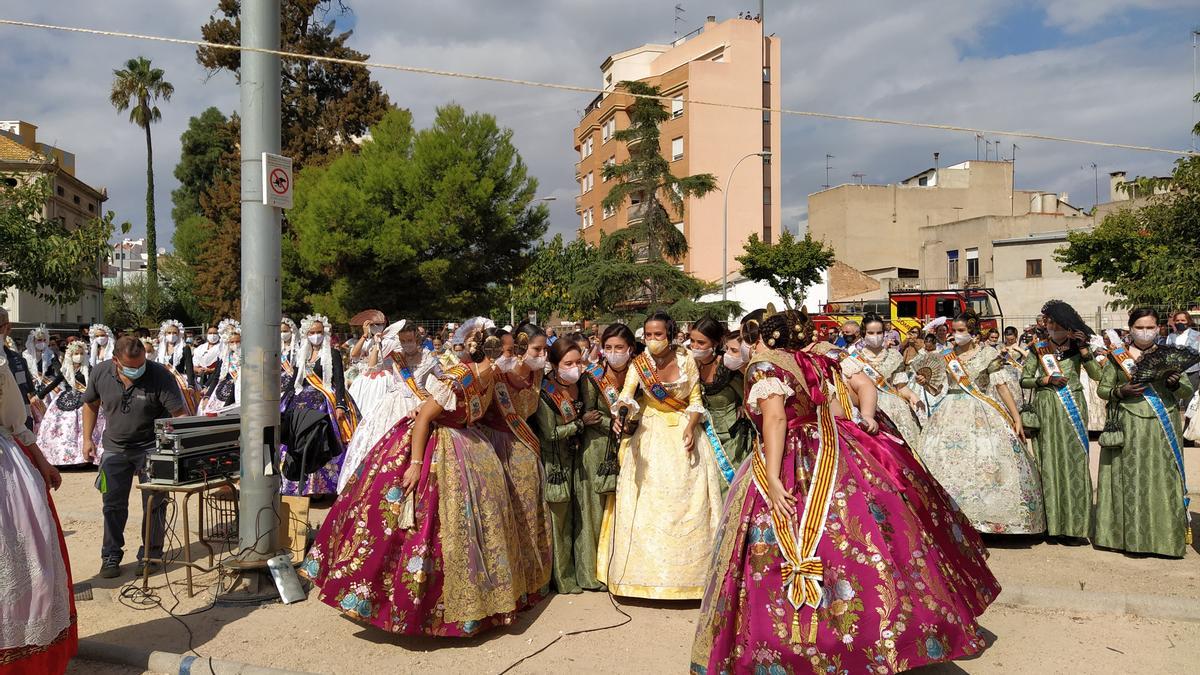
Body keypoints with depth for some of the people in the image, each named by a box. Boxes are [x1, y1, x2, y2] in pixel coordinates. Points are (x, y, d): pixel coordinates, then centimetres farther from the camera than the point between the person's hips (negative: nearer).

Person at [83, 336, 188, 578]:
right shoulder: (100, 373, -9)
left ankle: (150, 554, 16)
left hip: (152, 448, -3)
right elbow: (90, 404, 10)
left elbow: (180, 414, -21)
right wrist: (87, 438, 5)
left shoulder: (160, 376, -21)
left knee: (154, 504, 1)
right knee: (113, 504, 8)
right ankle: (111, 556, 22)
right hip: (115, 448, 3)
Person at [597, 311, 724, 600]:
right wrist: (620, 411, -42)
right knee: (646, 501, -2)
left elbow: (696, 401, 1)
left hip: (683, 431, 0)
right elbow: (627, 395, -21)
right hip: (650, 434, 0)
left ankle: (687, 570, 11)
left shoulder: (686, 360, -5)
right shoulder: (639, 363, -6)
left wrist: (690, 427, -16)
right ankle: (647, 569, 9)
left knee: (686, 502, 0)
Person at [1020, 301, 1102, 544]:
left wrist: (1084, 349, -13)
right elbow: (1024, 380, 5)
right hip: (1046, 408, 0)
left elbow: (1096, 374, -6)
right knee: (1049, 461, 0)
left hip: (1073, 408, 0)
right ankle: (1053, 522, 6)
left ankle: (1075, 524, 2)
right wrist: (1046, 380, -11)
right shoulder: (1039, 348, 6)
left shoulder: (1077, 346, 7)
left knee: (1073, 460, -2)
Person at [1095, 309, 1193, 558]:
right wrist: (1120, 391, -13)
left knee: (1162, 479, 1)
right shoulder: (1119, 356, 5)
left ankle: (1164, 537, 10)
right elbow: (1103, 389, 7)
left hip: (1163, 427, 1)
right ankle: (1131, 536, 7)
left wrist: (1175, 383, -13)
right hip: (1128, 427, -1)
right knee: (1130, 480, 0)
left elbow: (1188, 392, 9)